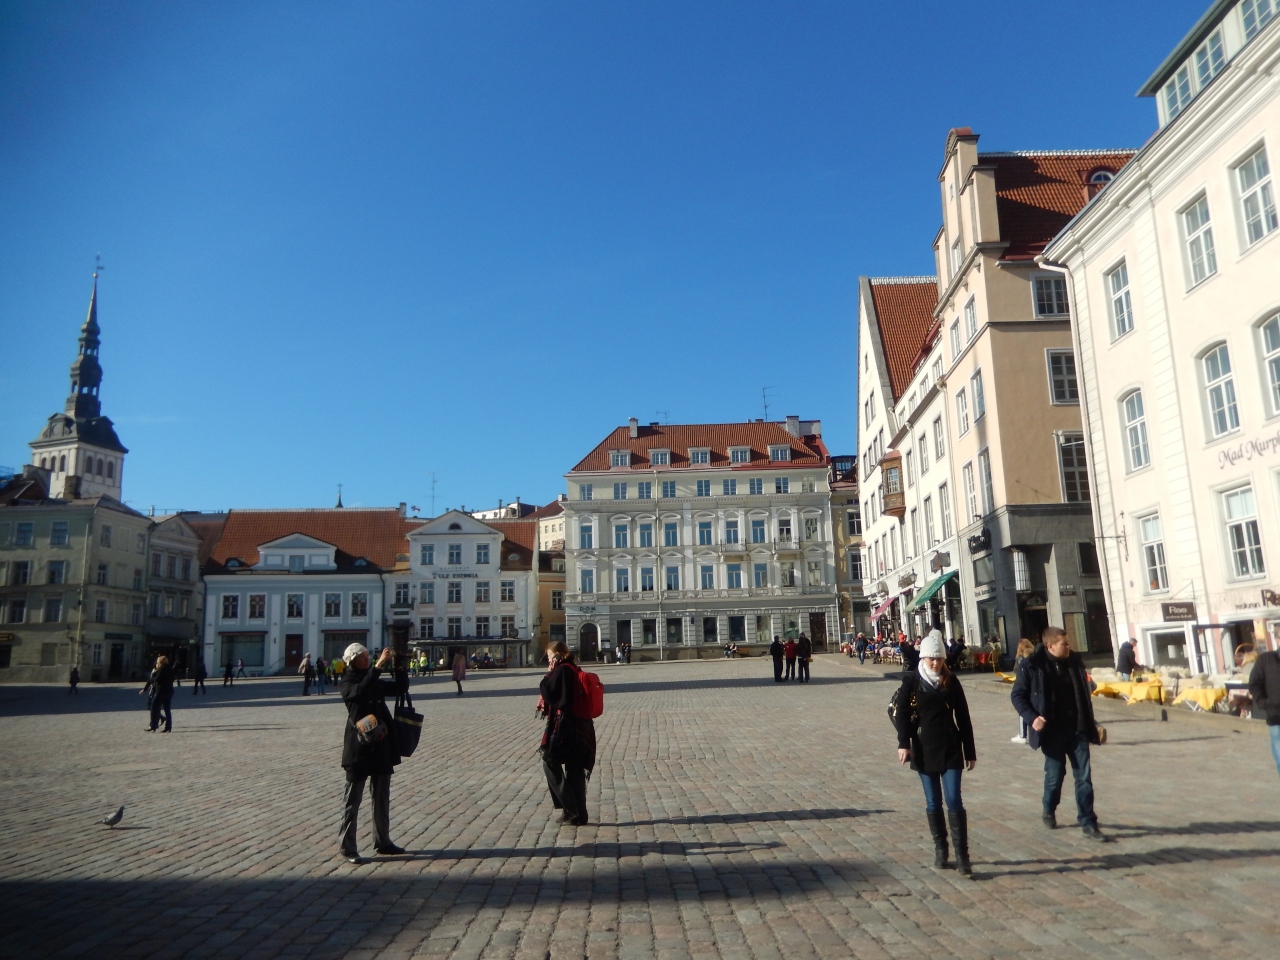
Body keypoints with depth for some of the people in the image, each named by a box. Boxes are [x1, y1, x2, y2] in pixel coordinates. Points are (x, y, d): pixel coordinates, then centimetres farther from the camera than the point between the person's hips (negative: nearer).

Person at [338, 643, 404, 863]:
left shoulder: (374, 681, 12)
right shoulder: (347, 684, -7)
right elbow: (360, 691, -28)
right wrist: (379, 665, -33)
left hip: (381, 745, 7)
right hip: (359, 747, -7)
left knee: (382, 797, 14)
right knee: (352, 798, 1)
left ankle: (383, 842, 23)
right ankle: (347, 847, 8)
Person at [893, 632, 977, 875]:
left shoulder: (951, 682, 1)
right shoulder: (911, 682, -3)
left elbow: (963, 718, 5)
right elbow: (902, 714, -6)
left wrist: (970, 752, 5)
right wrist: (903, 744, -18)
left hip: (950, 749, 0)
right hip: (924, 750, 0)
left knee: (954, 801, -5)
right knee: (933, 802, 9)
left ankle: (962, 855, -2)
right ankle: (940, 849, 22)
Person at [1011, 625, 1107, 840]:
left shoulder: (1075, 661, 2)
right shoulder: (1032, 666, -12)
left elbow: (1084, 693, 13)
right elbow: (1017, 695, -5)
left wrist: (1090, 723, 12)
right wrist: (1031, 717, -18)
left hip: (1077, 730, 3)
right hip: (1052, 732, -3)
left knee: (1084, 776, 2)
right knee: (1055, 775, 9)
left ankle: (1088, 823, 11)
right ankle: (1049, 811, 35)